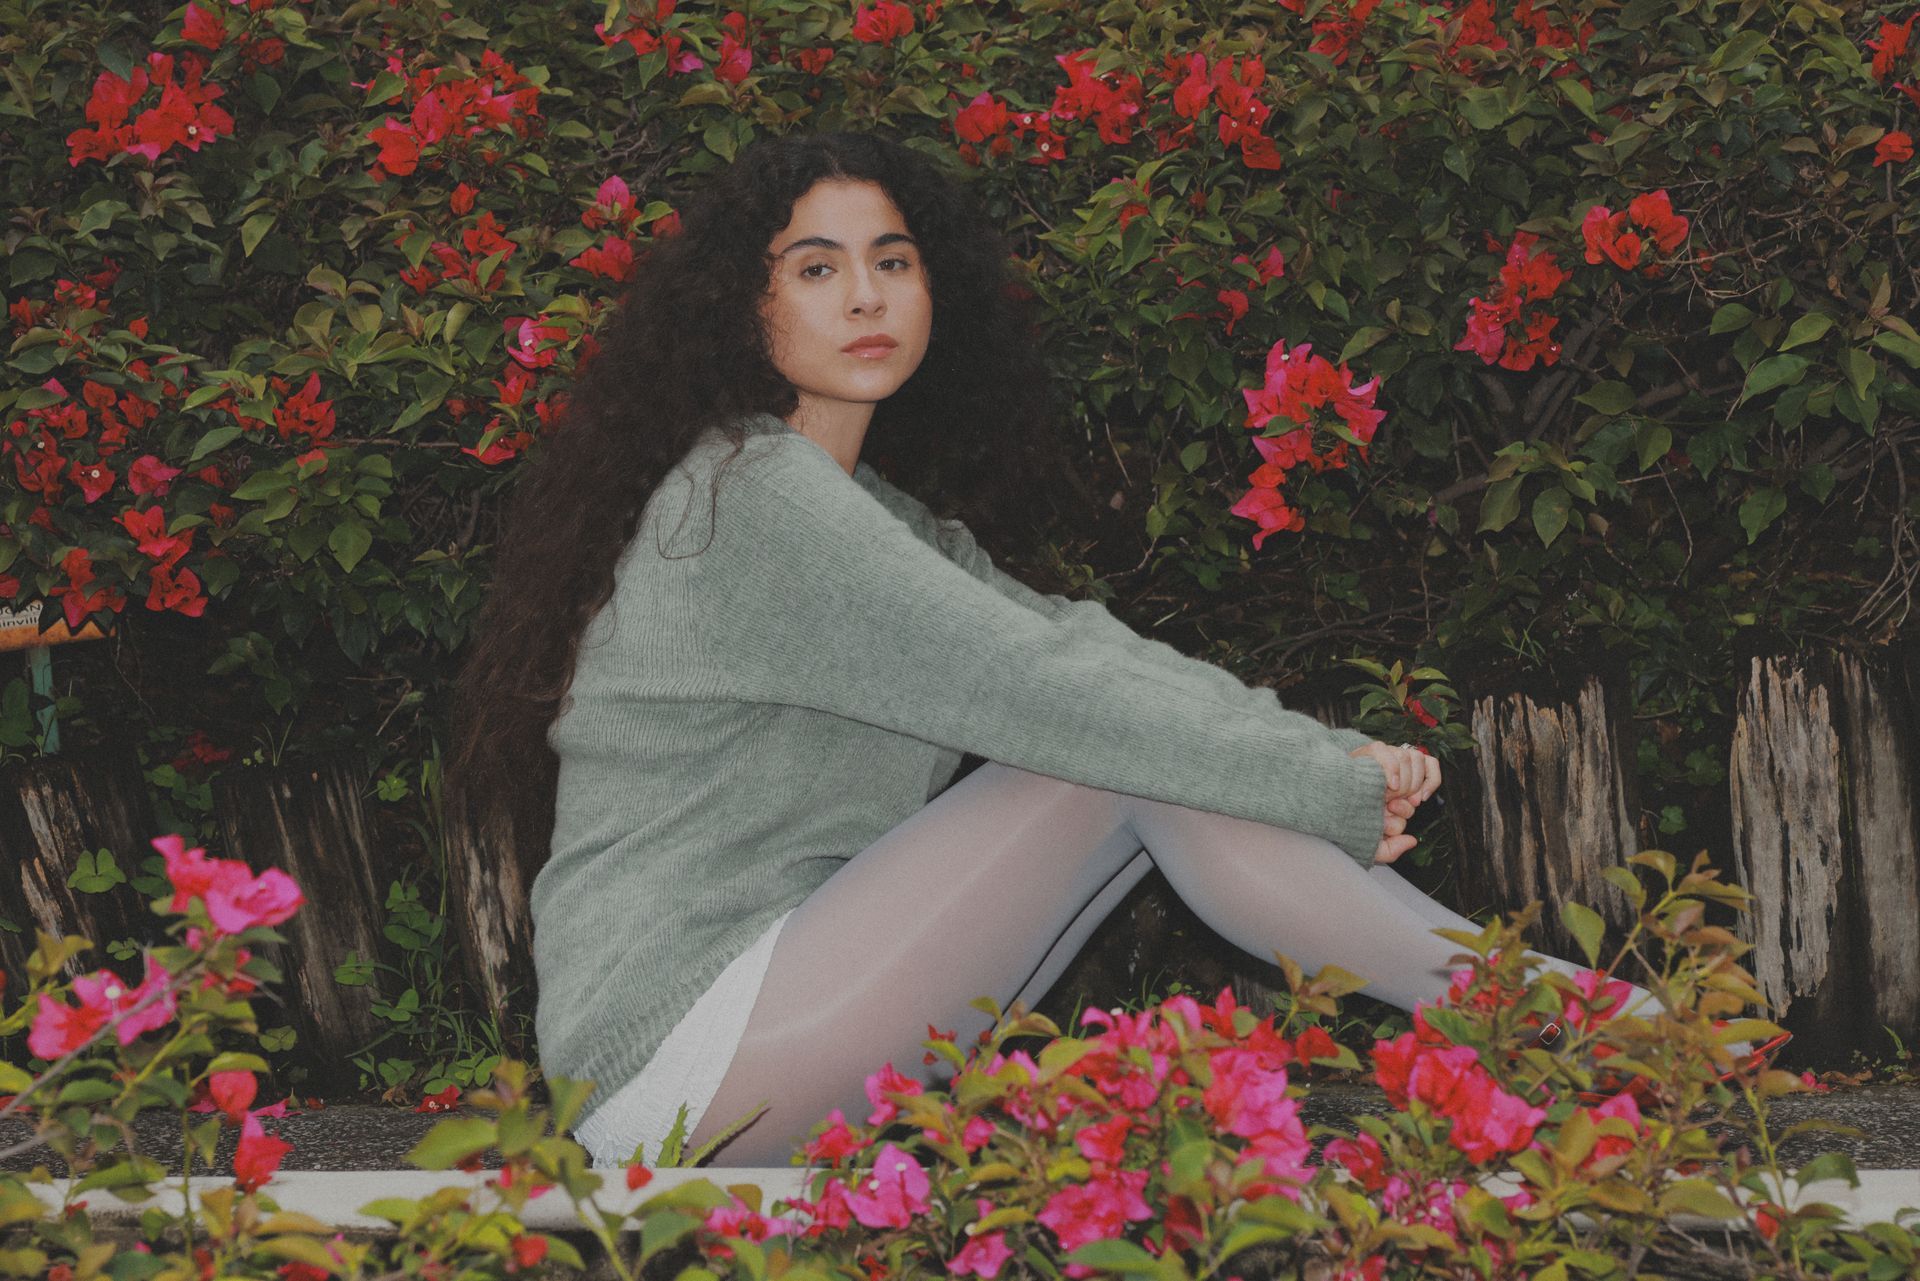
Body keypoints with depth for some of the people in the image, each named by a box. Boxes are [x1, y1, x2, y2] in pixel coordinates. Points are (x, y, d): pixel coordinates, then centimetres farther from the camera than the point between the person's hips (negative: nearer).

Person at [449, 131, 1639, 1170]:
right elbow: (1035, 688, -19)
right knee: (1134, 769, -15)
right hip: (681, 1048, -9)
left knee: (1173, 755, -1)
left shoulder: (882, 521, 19)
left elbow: (1086, 650, 7)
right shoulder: (752, 497, -13)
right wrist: (1331, 790, -14)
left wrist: (1335, 755, -8)